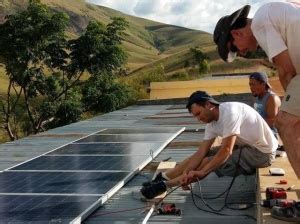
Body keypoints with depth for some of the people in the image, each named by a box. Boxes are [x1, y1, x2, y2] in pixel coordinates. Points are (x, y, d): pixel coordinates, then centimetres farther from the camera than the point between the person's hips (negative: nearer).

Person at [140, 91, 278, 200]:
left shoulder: (229, 112, -26)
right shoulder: (212, 123, 1)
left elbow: (226, 151, -28)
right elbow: (201, 152, -1)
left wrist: (202, 172, -22)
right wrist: (186, 173, -15)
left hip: (262, 152, -8)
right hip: (247, 146, 8)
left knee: (208, 162, -12)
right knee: (204, 157, 4)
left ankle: (164, 185, -2)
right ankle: (162, 178, 12)